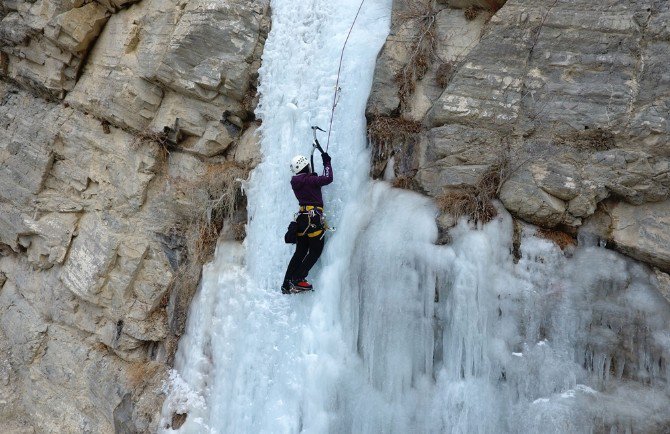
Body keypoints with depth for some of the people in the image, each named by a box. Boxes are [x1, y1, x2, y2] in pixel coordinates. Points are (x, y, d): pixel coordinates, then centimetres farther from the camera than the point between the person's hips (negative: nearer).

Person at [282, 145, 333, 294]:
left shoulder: (295, 182, 11)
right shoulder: (309, 180, -11)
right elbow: (328, 178, -13)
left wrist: (312, 176, 33)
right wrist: (327, 162, -1)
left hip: (302, 217, 8)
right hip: (314, 217, -8)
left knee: (300, 252, 13)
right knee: (315, 251, -1)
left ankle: (287, 284, 12)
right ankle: (298, 280, -11)